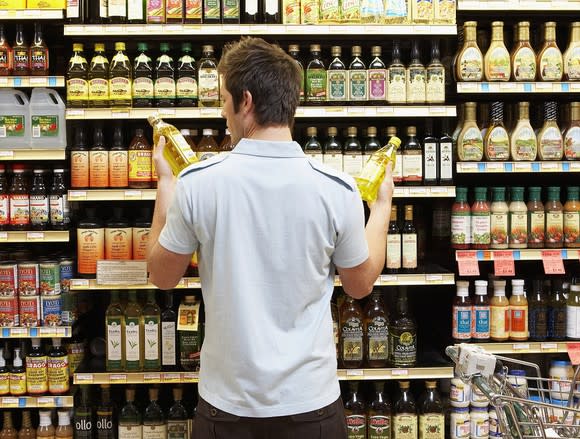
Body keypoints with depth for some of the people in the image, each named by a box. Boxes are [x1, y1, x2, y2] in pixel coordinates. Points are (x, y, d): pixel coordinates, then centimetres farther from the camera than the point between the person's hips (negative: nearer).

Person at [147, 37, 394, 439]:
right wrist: (382, 206, 17)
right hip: (310, 399, 0)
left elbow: (162, 276, 2)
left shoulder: (196, 183, -14)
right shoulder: (336, 189, -13)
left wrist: (166, 183, 12)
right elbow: (361, 284, 3)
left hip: (227, 402, 0)